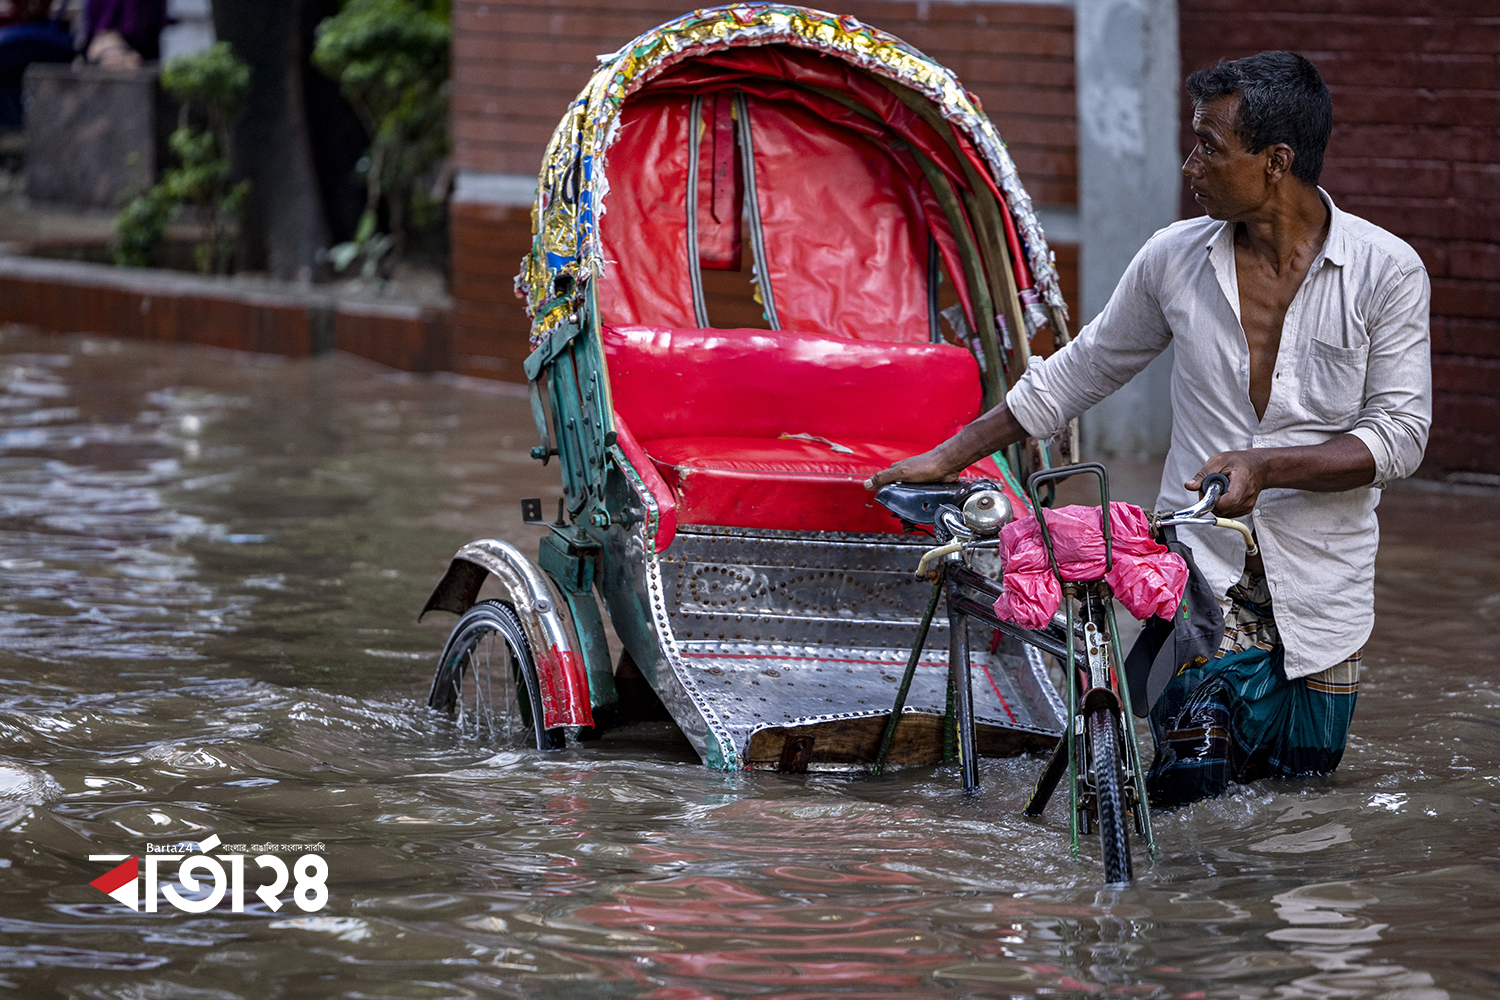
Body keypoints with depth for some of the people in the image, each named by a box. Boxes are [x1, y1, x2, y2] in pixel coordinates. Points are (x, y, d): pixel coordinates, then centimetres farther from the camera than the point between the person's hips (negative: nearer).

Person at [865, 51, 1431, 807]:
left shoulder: (1387, 271, -8)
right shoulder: (1174, 258, -1)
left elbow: (1398, 435, -8)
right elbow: (1077, 374, 12)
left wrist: (1263, 466, -22)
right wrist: (947, 457, 14)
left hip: (1322, 587, 0)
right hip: (1202, 567, 0)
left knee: (1303, 769, 8)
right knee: (1192, 778, -16)